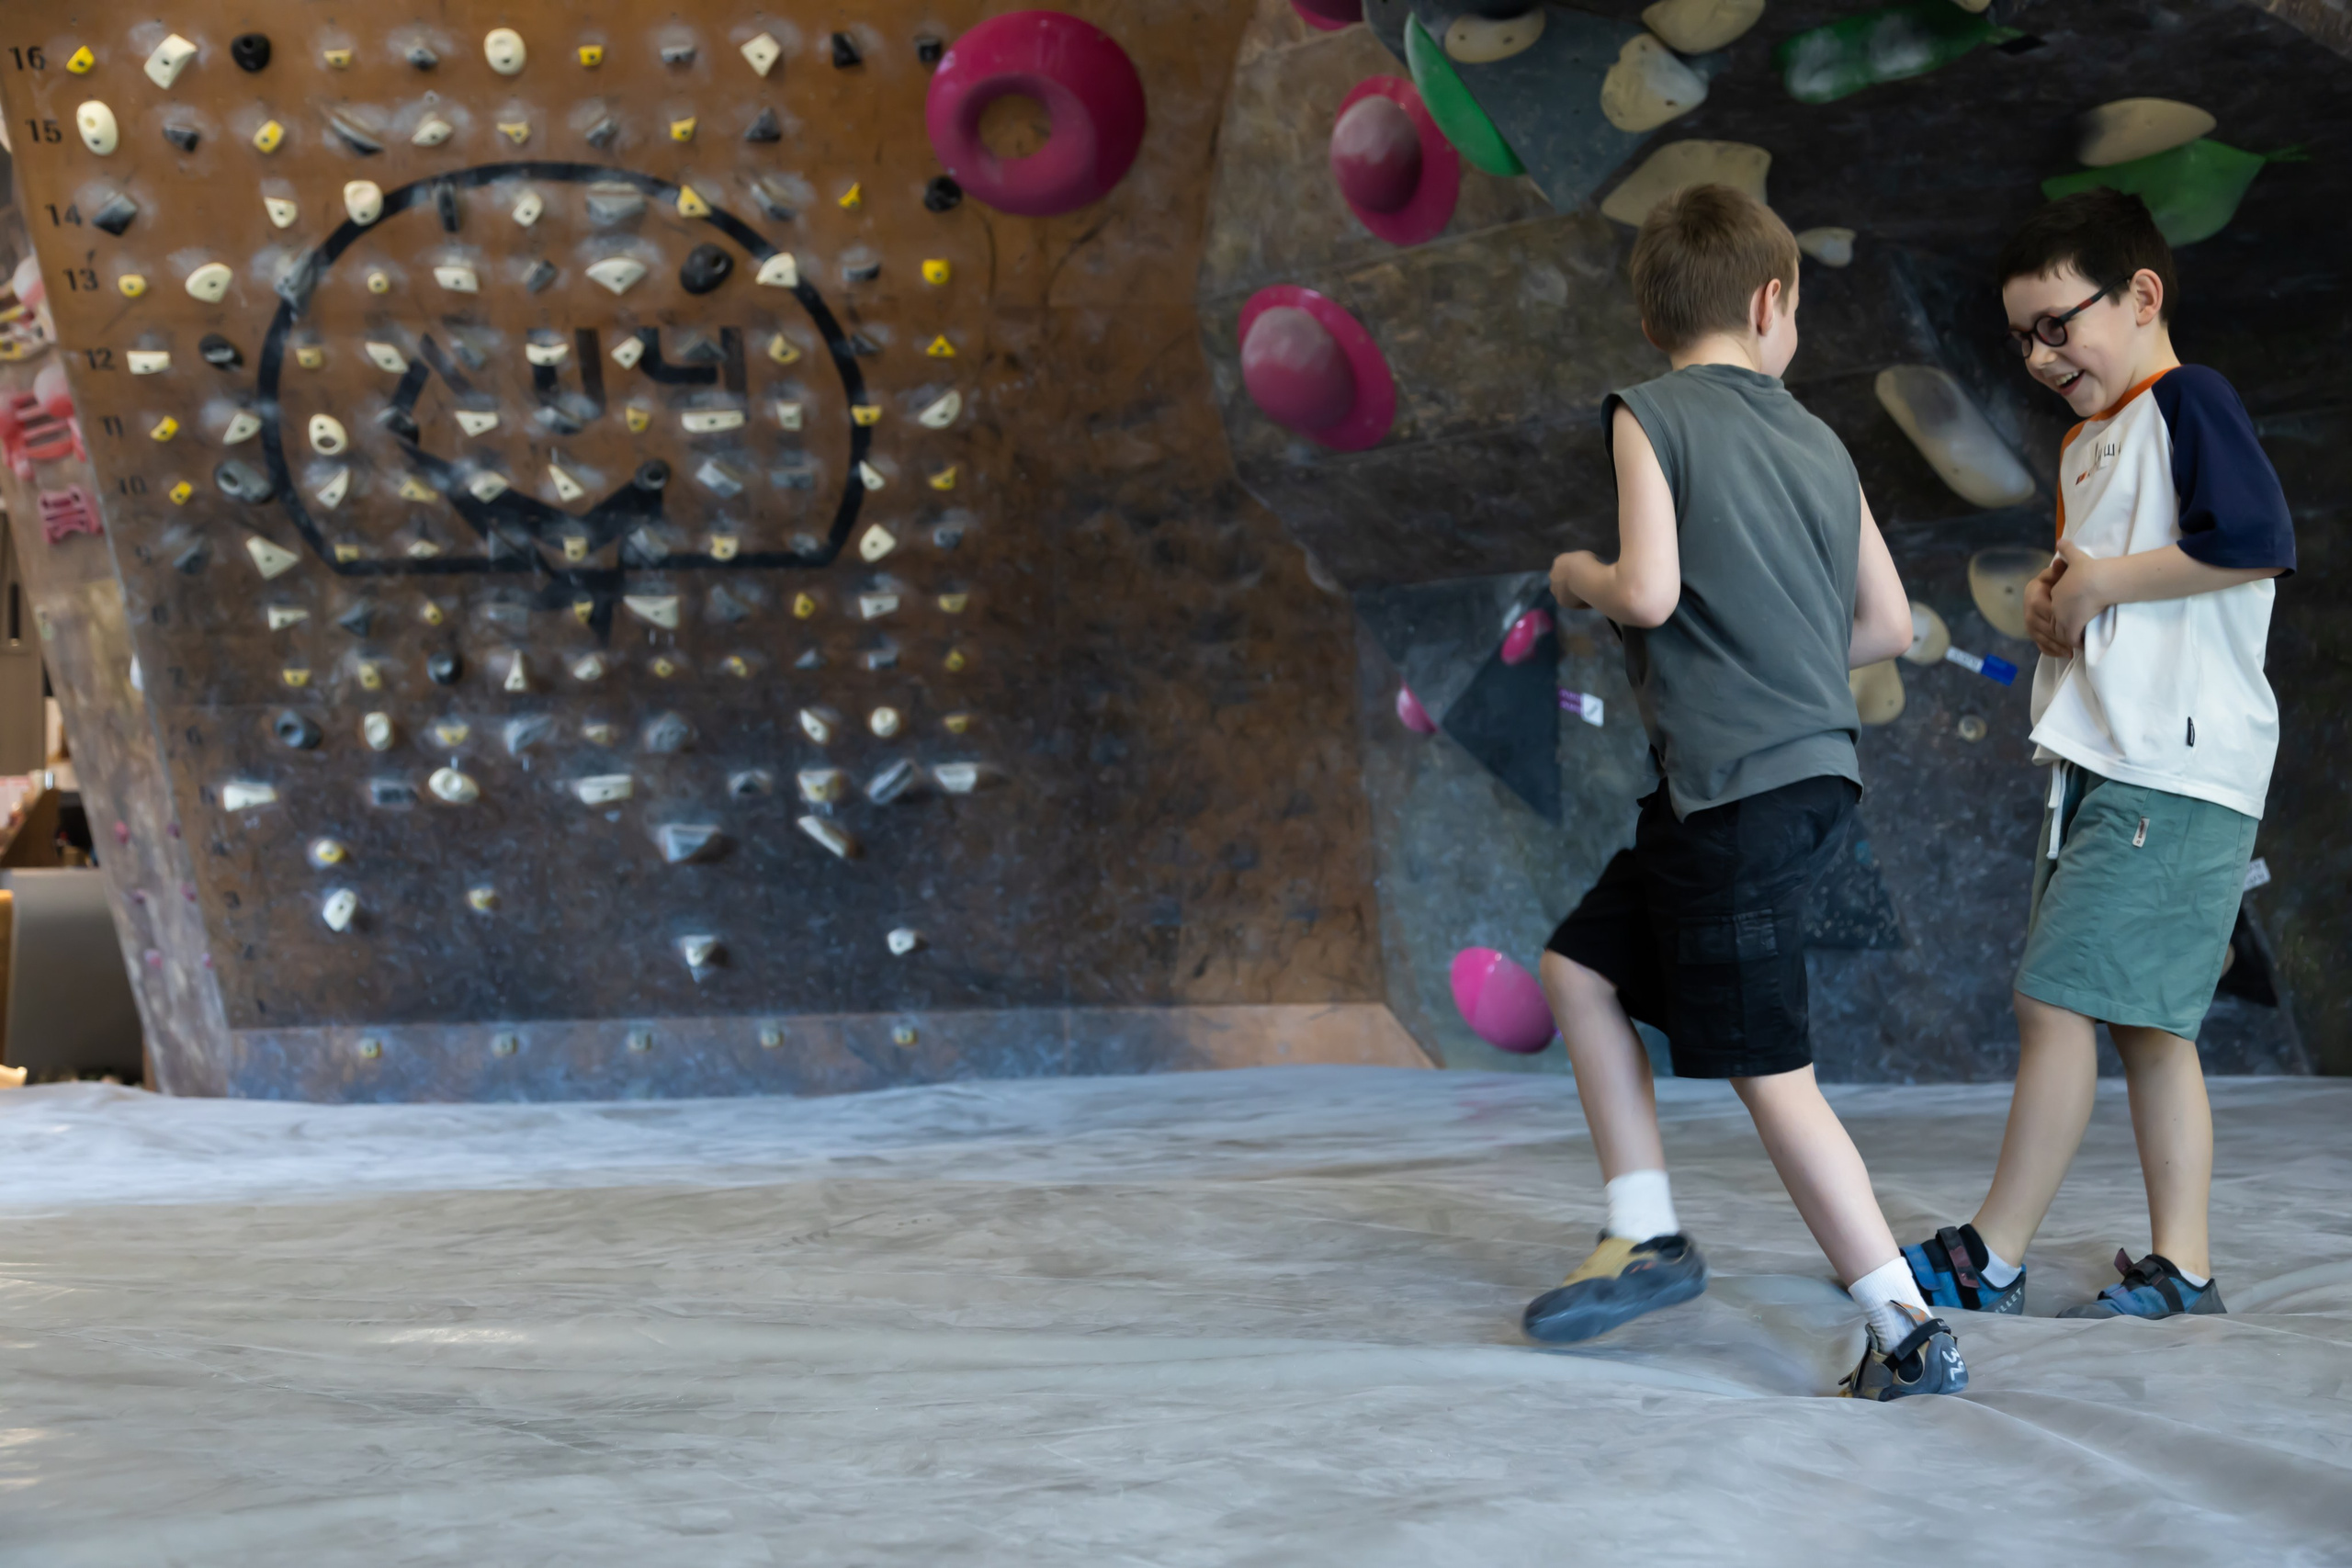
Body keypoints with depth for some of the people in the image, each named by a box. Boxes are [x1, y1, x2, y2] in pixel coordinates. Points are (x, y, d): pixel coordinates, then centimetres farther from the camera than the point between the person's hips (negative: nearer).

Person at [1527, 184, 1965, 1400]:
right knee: (1580, 966, 19)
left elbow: (1649, 592, -16)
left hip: (1737, 786, -8)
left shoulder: (1650, 415, -5)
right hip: (1816, 765, 8)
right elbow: (1889, 625, 12)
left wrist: (1577, 576, 5)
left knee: (1771, 1074, -4)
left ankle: (1910, 1334, -4)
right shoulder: (1820, 442, 12)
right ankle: (1647, 1238, 20)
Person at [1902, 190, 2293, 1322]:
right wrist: (2047, 610, 10)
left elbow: (2257, 538, -20)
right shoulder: (2087, 447, 22)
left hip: (2173, 770, -10)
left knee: (2058, 998, -10)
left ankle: (1989, 1258, -6)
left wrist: (2102, 581, -13)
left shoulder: (2187, 401, -6)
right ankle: (2180, 1266, 11)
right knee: (2147, 1022, 8)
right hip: (2101, 762, 10)